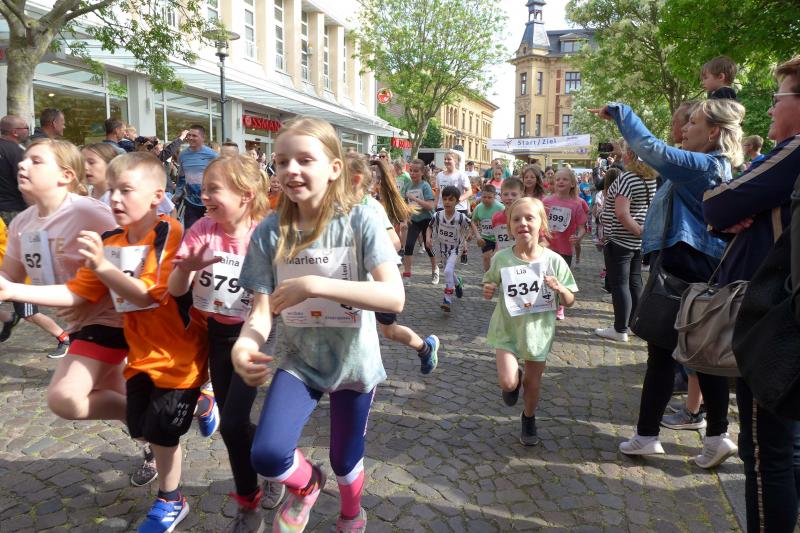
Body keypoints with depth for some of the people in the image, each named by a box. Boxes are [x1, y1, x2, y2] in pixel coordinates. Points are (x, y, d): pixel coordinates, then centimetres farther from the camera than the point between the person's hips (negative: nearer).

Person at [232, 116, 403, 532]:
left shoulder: (360, 221, -19)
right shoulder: (269, 232, -11)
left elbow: (394, 297, -29)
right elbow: (262, 310, -11)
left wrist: (314, 284, -36)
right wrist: (244, 344, -34)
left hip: (353, 362, -1)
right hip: (300, 360, 2)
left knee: (345, 463, 16)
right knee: (267, 456, -17)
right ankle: (306, 484, 21)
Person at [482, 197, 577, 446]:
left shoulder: (554, 260, -13)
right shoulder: (501, 259, -12)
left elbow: (569, 302, -4)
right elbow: (490, 285, 7)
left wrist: (560, 289, -25)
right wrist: (487, 291, -16)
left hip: (538, 330, 1)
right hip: (507, 329, 0)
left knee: (533, 382, 14)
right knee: (508, 382, -12)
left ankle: (529, 419, 44)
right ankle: (514, 381, 27)